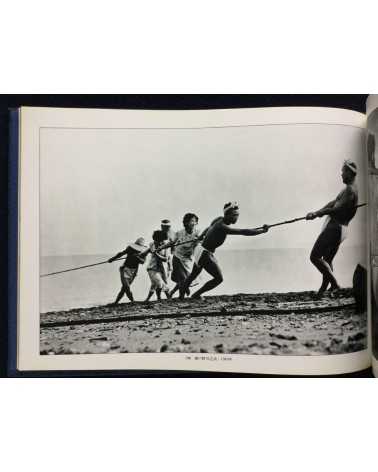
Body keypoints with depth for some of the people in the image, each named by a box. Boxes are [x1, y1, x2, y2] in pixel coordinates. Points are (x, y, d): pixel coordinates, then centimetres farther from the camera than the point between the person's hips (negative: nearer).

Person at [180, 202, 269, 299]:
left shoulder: (219, 219, -2)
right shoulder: (223, 227, -27)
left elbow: (209, 228, 18)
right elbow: (244, 232, -30)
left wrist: (201, 236, 36)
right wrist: (263, 230, -24)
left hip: (200, 249, 10)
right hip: (205, 255, -10)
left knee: (193, 275, 25)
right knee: (218, 279, -1)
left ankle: (181, 296, 41)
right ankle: (196, 295, 11)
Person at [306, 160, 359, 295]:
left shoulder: (350, 190, -15)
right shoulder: (348, 189, 18)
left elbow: (338, 209, -23)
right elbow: (333, 203, 16)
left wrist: (318, 213, -11)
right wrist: (316, 213, 4)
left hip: (335, 228, -10)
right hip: (338, 229, 10)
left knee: (314, 257, -9)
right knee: (327, 260, 16)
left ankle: (334, 284, -7)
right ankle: (323, 291, 23)